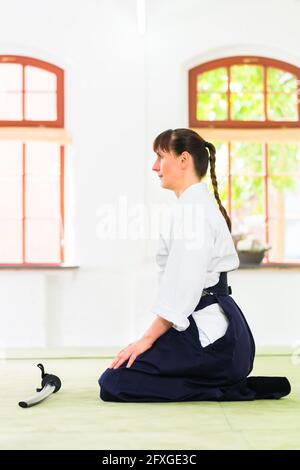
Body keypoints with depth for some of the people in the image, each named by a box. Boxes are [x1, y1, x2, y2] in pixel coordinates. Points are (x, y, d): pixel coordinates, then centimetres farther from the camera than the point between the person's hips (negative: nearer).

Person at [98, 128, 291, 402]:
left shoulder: (191, 208, -14)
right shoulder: (201, 204, 18)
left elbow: (183, 288, -20)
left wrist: (147, 339, -12)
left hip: (209, 336, -10)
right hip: (217, 327, 10)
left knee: (113, 384, -10)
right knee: (113, 381, 14)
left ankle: (220, 390, -8)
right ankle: (226, 385, 8)